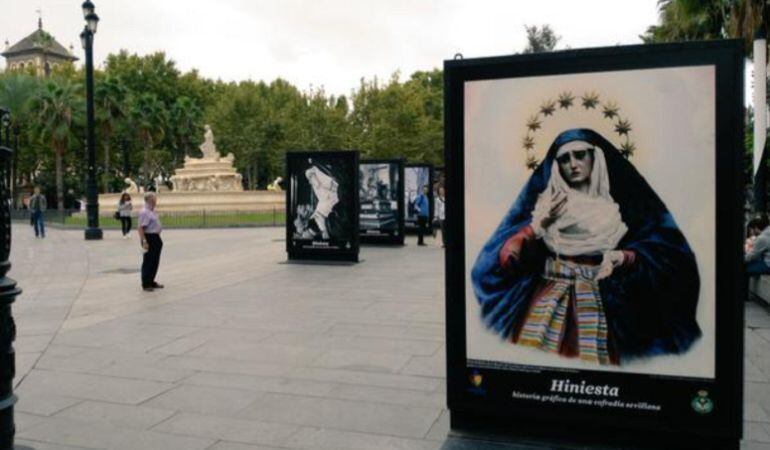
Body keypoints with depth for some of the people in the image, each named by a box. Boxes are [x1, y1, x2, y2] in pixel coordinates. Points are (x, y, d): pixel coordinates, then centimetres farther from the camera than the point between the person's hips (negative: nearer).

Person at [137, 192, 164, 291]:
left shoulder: (152, 211, 13)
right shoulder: (145, 212, -17)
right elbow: (141, 228, -22)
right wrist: (144, 242, -26)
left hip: (156, 238, 10)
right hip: (149, 238, -10)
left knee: (155, 262, 16)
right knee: (148, 262, -1)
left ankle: (151, 282, 27)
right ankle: (146, 284, 7)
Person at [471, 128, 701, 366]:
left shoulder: (621, 205, 4)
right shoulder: (544, 201, 4)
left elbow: (662, 251, -2)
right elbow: (504, 257, -2)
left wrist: (621, 257, -18)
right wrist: (537, 225, -15)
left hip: (599, 306, 0)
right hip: (547, 303, 0)